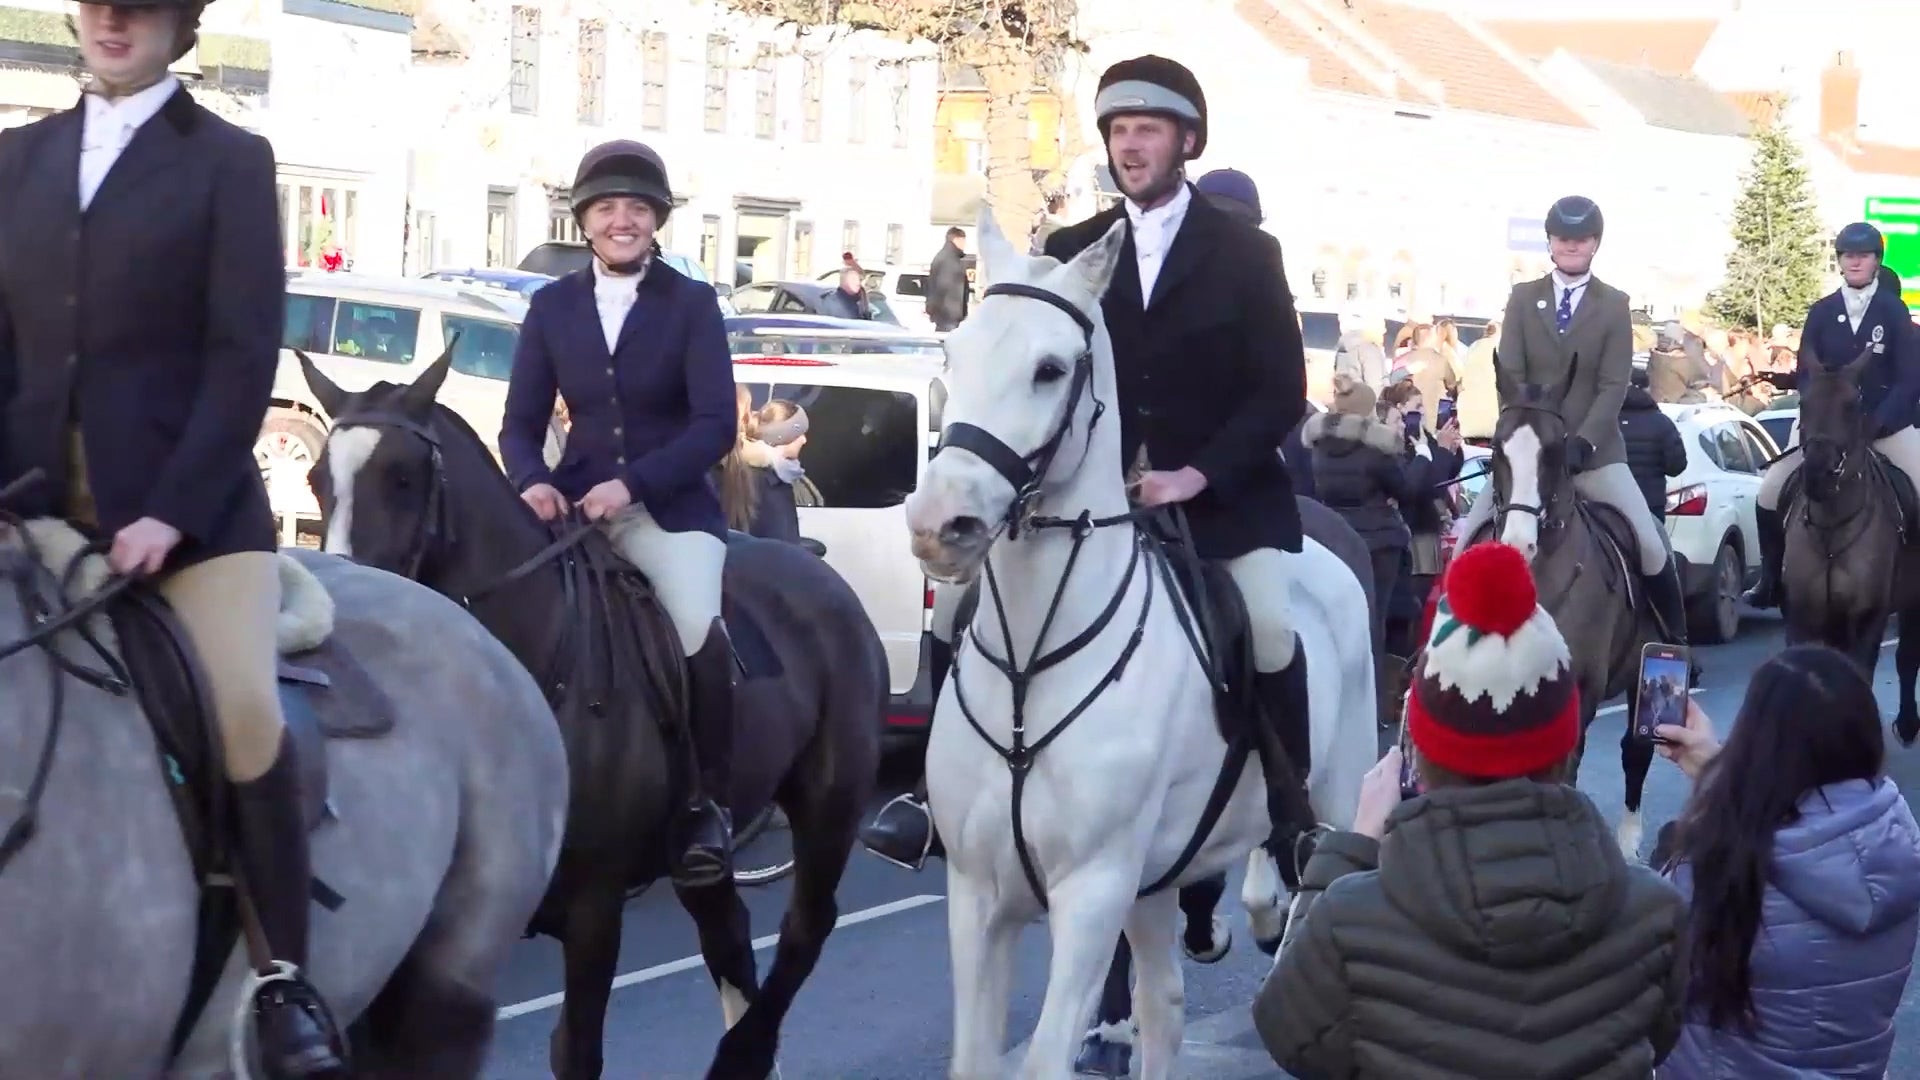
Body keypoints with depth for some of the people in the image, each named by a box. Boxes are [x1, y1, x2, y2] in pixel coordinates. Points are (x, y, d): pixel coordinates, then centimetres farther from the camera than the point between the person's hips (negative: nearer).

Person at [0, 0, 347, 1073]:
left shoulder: (230, 160, 1)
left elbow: (244, 354, -6)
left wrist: (172, 511, -15)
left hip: (188, 493, -5)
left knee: (247, 709, -18)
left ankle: (286, 977, -5)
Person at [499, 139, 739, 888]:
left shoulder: (691, 303, -1)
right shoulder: (553, 306, 8)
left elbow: (715, 425, -9)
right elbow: (521, 421, 8)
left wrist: (632, 484, -21)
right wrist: (533, 482, -15)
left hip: (671, 507, -3)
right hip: (575, 503, 3)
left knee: (700, 629, -27)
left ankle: (708, 804, -9)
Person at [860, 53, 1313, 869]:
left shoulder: (1247, 254, 0)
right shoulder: (1071, 252, 8)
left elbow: (1282, 393, -5)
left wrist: (1197, 475, -17)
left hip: (1219, 491, -3)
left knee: (1270, 629, -27)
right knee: (960, 590, -8)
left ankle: (1290, 812, -10)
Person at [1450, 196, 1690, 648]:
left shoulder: (1614, 305, 1)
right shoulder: (1523, 297, 5)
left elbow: (1614, 385, -7)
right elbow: (1509, 376, -2)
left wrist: (1583, 442, -19)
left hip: (1594, 451, -1)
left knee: (1650, 543, -9)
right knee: (1471, 539, -7)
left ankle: (1674, 641, 5)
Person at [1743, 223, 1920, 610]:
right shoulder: (1821, 312, 0)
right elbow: (1807, 376, 2)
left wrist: (1876, 423, -22)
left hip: (1888, 426, -2)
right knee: (1770, 491, -6)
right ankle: (1771, 580, 7)